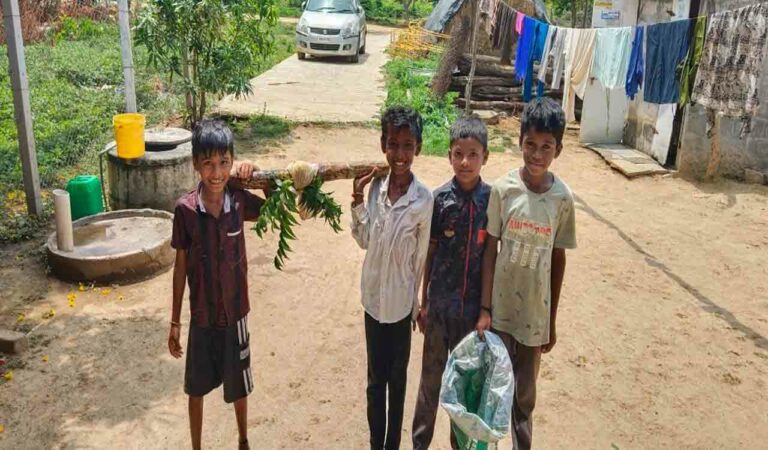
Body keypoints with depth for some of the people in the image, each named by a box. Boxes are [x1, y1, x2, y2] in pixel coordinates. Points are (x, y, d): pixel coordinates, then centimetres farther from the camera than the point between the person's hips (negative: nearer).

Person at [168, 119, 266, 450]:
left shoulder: (240, 201, -13)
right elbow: (180, 267, -6)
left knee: (238, 385, 20)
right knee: (196, 388, 18)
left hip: (235, 313, 1)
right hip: (202, 316, -1)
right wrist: (174, 321, 0)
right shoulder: (185, 209, -16)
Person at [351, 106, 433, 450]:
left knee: (397, 379, 15)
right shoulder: (375, 187, -6)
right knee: (375, 379, 16)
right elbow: (364, 240, 2)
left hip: (401, 302, -3)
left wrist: (418, 302, -1)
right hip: (373, 298, 3)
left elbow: (422, 258, -8)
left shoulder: (424, 200, -17)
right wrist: (357, 202, -11)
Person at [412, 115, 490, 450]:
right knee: (432, 376, 13)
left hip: (475, 303, 1)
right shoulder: (440, 199, -9)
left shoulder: (491, 198, -6)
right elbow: (429, 252, -1)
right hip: (440, 302, -1)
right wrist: (424, 302, 2)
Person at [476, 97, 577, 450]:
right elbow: (490, 251, -5)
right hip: (500, 309, 0)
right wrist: (484, 308, -6)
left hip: (535, 314, 0)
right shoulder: (503, 189, -11)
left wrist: (552, 321, 5)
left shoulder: (563, 198, -8)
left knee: (524, 397, 15)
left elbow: (558, 260, 0)